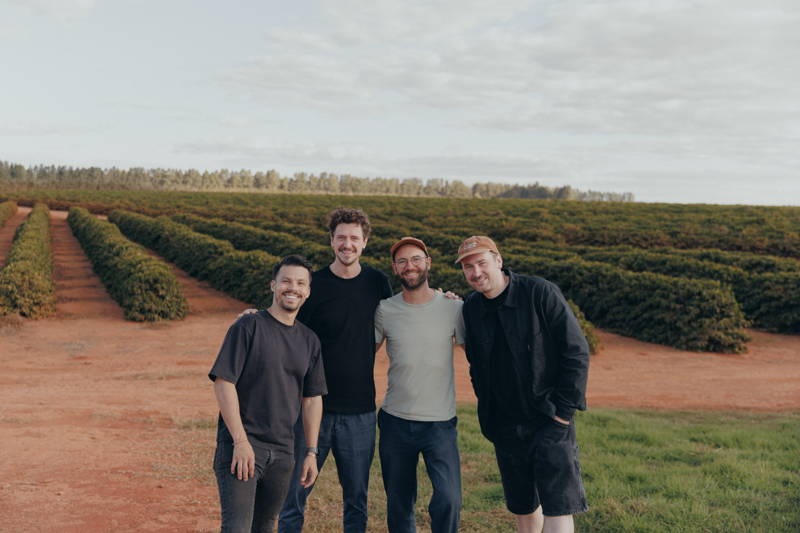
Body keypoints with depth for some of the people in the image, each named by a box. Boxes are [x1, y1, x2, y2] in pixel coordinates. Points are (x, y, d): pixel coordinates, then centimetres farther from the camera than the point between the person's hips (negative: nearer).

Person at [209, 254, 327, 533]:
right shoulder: (248, 327, -6)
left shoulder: (309, 340, 11)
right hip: (240, 444, -5)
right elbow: (223, 383, -11)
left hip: (283, 452, 6)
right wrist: (240, 441, -15)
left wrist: (311, 452, 12)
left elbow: (313, 398, 16)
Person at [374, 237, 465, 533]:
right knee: (398, 506, 12)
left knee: (448, 500, -15)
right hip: (395, 422, 2)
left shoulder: (453, 308, -3)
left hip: (440, 423, -2)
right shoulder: (385, 311, 0)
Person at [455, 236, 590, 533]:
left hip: (549, 419, -5)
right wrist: (488, 414, 11)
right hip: (505, 427, 5)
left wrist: (564, 409, -11)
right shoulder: (470, 308, 4)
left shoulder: (540, 293, -11)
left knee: (557, 505, -8)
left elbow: (576, 352, -10)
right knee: (523, 506, 15)